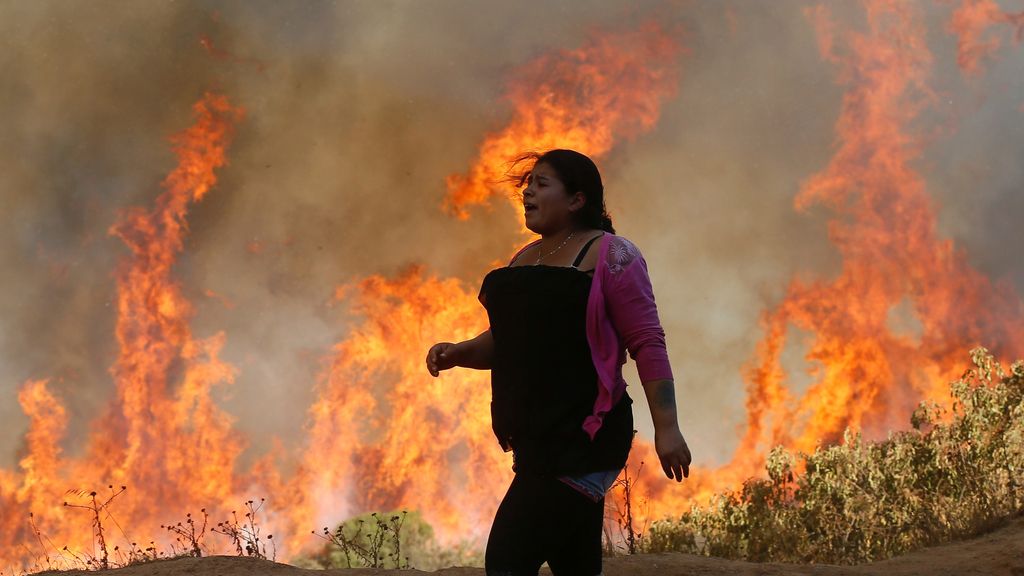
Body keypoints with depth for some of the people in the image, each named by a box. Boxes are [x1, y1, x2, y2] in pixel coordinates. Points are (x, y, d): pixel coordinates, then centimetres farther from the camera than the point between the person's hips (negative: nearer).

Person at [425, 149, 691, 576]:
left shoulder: (608, 255, -6)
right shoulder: (524, 260, 17)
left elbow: (646, 342, -11)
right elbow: (507, 341, 24)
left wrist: (666, 428, -16)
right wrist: (460, 353, 3)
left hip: (581, 439, -8)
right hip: (536, 440, 8)